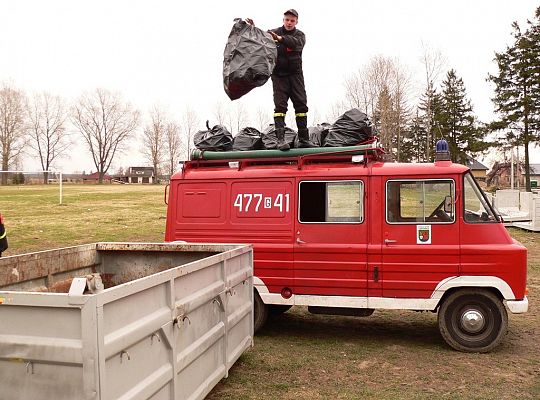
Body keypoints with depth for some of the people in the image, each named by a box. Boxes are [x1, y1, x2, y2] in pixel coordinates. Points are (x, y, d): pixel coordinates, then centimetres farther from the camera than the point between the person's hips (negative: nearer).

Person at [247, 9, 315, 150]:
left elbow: (296, 43, -19)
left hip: (295, 74, 2)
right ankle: (280, 139, -15)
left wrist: (281, 39, -36)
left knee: (301, 105, -1)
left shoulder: (299, 35, 5)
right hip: (279, 75, -2)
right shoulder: (274, 32, 6)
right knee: (280, 105, -10)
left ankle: (303, 139, 3)